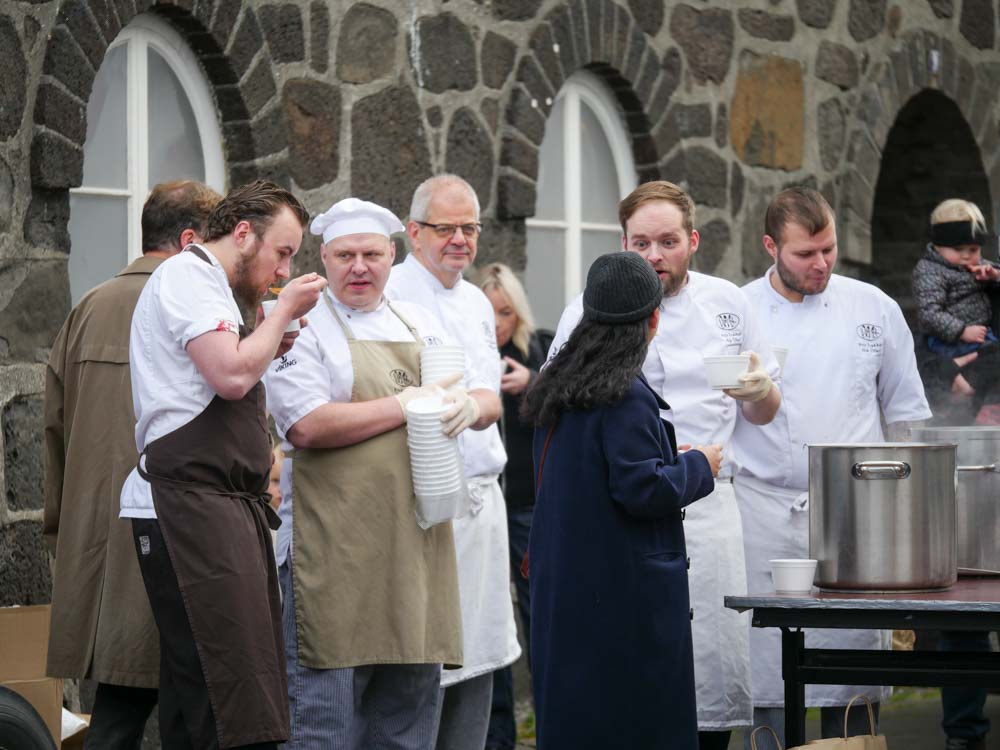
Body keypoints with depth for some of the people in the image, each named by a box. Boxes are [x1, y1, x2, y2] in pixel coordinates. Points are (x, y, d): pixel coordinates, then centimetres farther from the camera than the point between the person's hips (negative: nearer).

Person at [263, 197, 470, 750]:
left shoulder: (421, 325, 17)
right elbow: (308, 426, -15)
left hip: (415, 545, 6)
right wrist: (408, 403, -11)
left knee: (410, 704, 9)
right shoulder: (302, 328, -1)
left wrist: (462, 407, -6)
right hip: (333, 550, -6)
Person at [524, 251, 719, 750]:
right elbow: (642, 489, -22)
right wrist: (699, 466, -4)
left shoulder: (558, 389, 11)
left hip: (563, 585, 9)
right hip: (626, 590, -8)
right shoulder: (627, 396, -16)